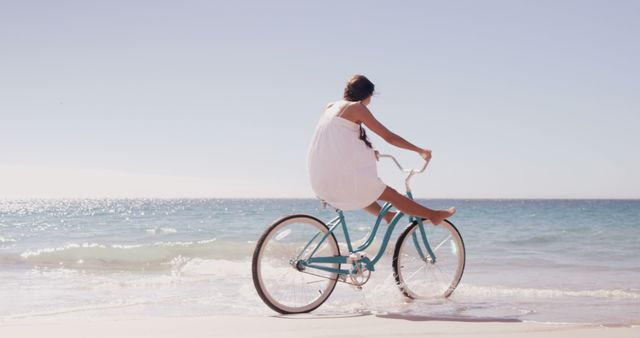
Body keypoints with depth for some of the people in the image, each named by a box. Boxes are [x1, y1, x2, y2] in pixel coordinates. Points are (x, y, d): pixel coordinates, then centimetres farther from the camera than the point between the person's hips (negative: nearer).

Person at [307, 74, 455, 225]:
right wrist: (420, 150, 5)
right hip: (341, 174, -7)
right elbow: (389, 137, -3)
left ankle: (385, 214, 44)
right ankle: (433, 215, 14)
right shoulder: (357, 107, -3)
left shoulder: (331, 107, 17)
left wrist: (368, 151, 38)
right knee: (391, 194, 5)